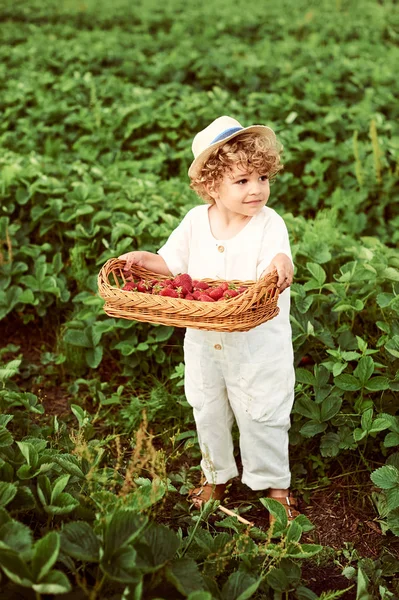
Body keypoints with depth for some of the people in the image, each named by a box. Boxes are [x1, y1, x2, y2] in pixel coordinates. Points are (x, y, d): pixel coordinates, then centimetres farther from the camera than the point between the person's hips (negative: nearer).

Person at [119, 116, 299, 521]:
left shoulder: (269, 224, -15)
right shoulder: (195, 221, -3)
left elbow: (275, 270, -30)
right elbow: (173, 264, 8)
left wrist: (280, 266, -53)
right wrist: (143, 259, -10)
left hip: (258, 345, -4)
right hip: (203, 342, 4)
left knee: (261, 415, 9)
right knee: (207, 412, 20)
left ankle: (273, 483, 32)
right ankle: (216, 474, 44)